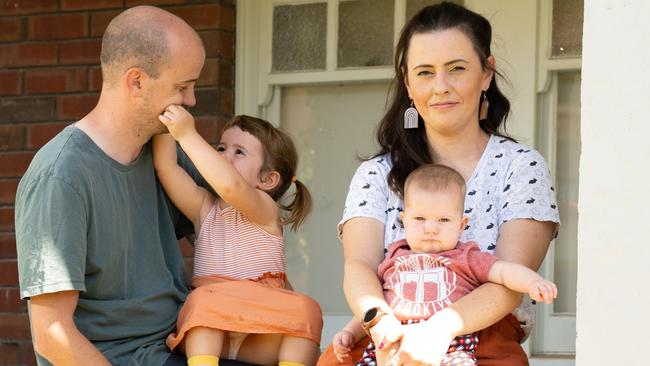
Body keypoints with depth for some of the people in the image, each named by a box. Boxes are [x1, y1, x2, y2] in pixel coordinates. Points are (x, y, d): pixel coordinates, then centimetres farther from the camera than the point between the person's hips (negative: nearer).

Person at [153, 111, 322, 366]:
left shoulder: (265, 210, 2)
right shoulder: (204, 208, 18)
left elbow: (230, 185, -20)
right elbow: (165, 165, 5)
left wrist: (187, 134, -22)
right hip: (209, 332, 2)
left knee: (306, 309, -30)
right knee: (203, 298, -31)